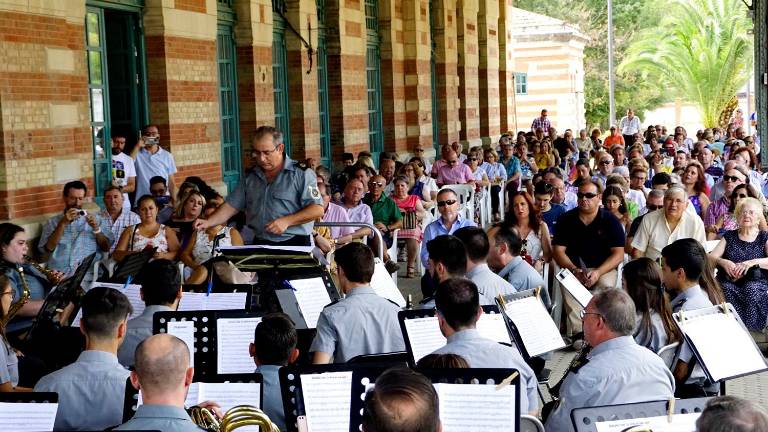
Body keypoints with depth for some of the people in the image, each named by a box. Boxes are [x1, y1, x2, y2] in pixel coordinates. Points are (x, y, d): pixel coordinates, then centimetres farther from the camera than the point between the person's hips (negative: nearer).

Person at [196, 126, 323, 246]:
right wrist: (208, 222, 1)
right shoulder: (250, 177, 16)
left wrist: (286, 221, -17)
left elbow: (317, 210, -8)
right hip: (260, 245, 4)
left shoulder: (301, 173, -2)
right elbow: (231, 206, 17)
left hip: (295, 244, -4)